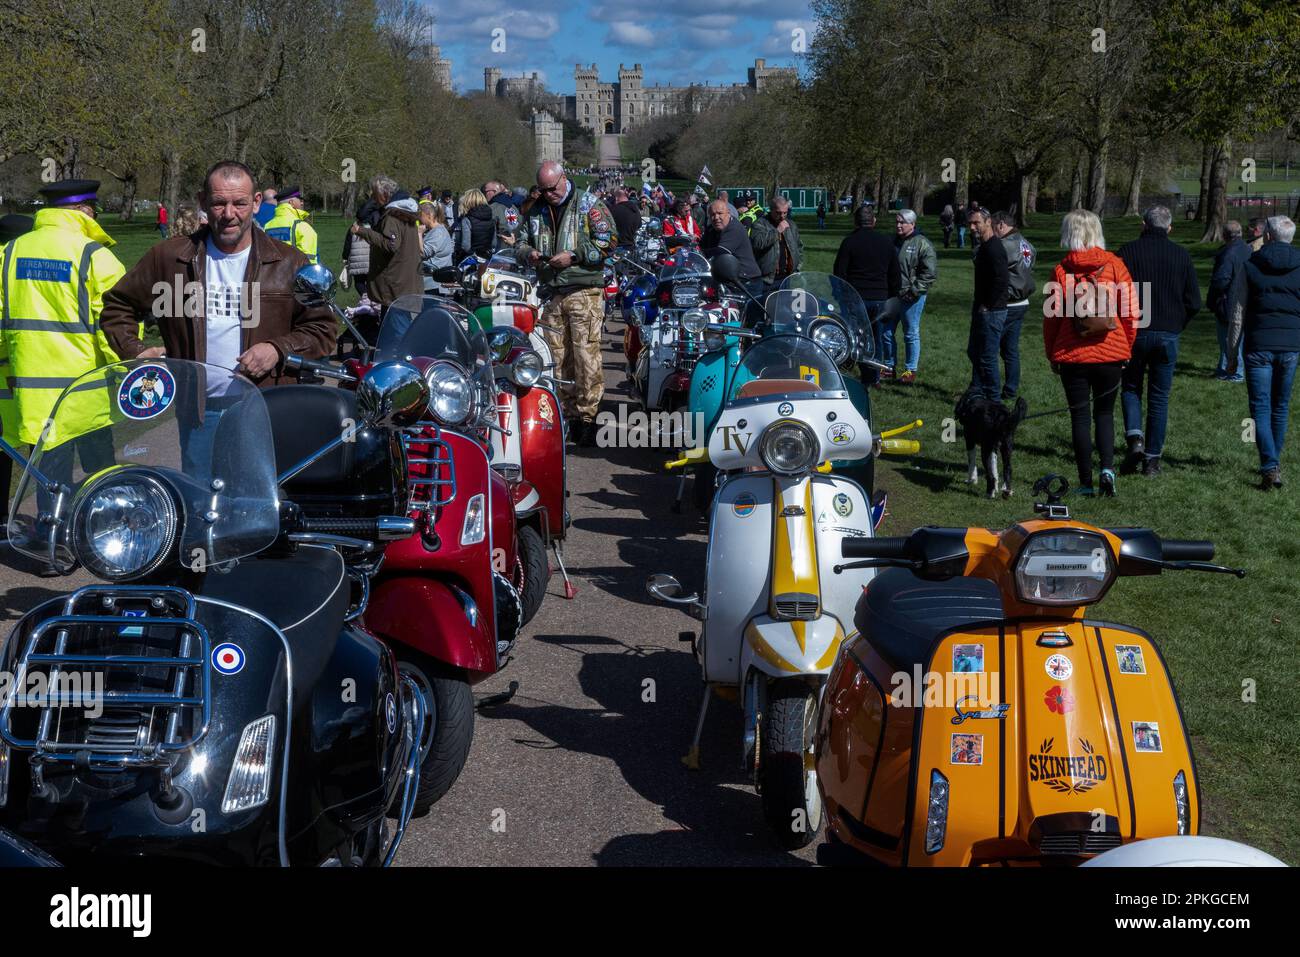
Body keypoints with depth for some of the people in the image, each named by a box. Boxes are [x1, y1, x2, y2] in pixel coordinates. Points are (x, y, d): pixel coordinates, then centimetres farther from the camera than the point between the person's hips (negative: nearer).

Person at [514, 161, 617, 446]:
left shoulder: (589, 205, 1)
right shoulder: (536, 211, 19)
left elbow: (608, 240, -7)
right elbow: (520, 242, 25)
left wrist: (574, 256, -14)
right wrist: (529, 254, 1)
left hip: (584, 291, -6)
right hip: (551, 294, 6)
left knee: (586, 356, -10)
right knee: (554, 357, 7)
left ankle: (587, 417, -6)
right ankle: (565, 415, 15)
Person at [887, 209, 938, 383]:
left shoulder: (922, 244, -9)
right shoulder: (892, 241, 10)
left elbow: (930, 273, -14)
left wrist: (914, 291, -17)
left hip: (911, 297, -6)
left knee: (911, 334, 3)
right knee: (885, 332, 11)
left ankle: (911, 370, 14)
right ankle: (888, 366, 26)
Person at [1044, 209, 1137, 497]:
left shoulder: (1061, 270, -5)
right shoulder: (1114, 264, -3)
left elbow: (1051, 316, -2)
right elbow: (1131, 312, -3)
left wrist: (1051, 354, 10)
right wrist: (1126, 347, 11)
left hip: (1072, 355, -1)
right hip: (1111, 354, 1)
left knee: (1080, 417, 7)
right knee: (1104, 413, 17)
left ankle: (1086, 482, 8)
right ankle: (1107, 468, -2)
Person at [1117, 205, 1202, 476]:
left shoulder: (1128, 251, -4)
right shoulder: (1181, 255, 2)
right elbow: (1194, 303, 2)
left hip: (1134, 332, -1)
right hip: (1168, 336, 1)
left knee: (1131, 388, 16)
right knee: (1159, 397, 10)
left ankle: (1135, 438, -7)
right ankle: (1152, 459, 11)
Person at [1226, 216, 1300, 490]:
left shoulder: (1250, 267, -2)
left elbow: (1238, 315, 0)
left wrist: (1232, 353, 7)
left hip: (1258, 346, -2)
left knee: (1261, 408, -2)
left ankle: (1270, 468, -16)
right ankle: (1274, 462, 26)